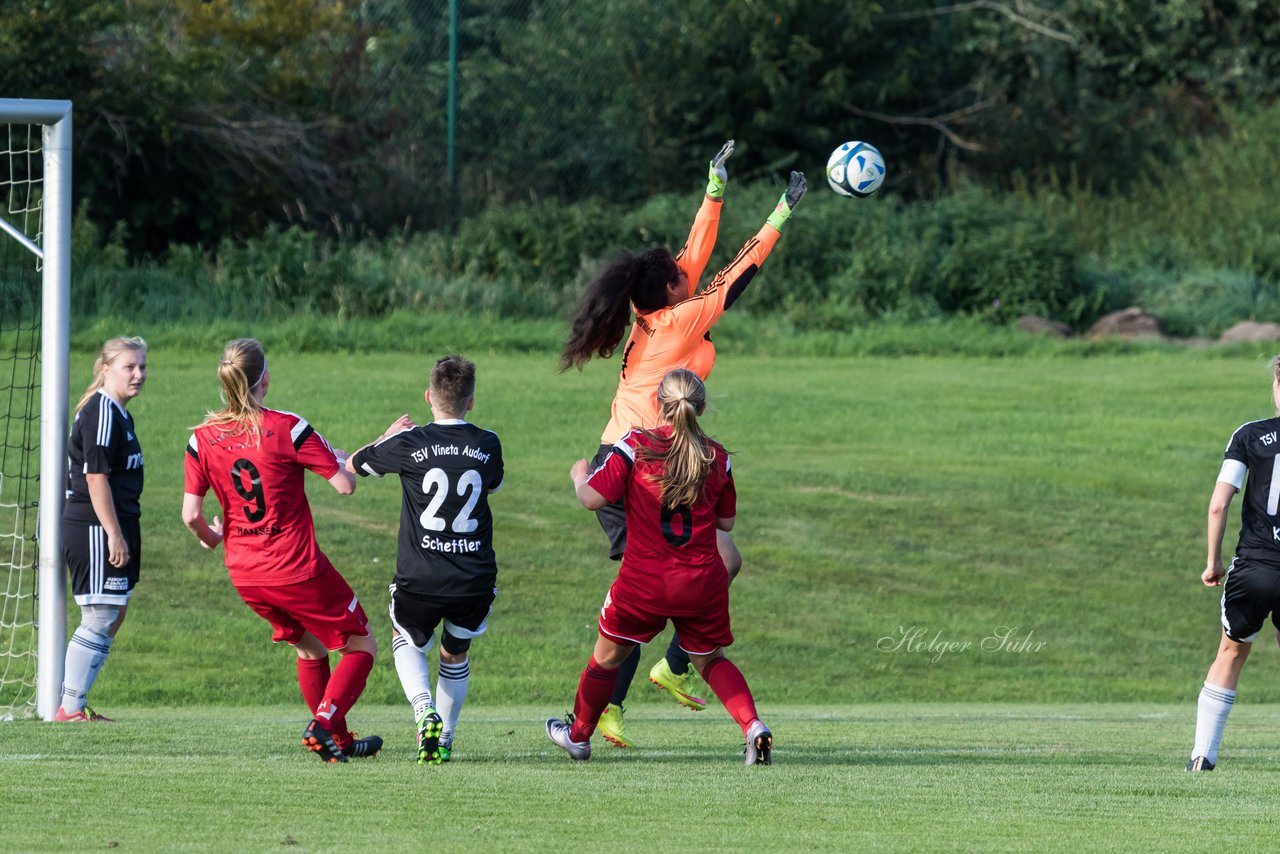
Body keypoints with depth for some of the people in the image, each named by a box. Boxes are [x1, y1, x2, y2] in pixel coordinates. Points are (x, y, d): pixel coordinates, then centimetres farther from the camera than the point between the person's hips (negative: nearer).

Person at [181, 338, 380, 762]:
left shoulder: (203, 438, -2)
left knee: (310, 648, 26)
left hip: (244, 575, 5)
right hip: (297, 567, -5)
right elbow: (346, 484, -13)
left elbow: (191, 514, -4)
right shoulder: (286, 428, -15)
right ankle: (323, 723, -9)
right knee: (361, 645, 10)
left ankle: (339, 740, 30)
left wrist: (209, 536, 18)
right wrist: (341, 459, 10)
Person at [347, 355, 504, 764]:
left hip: (419, 580, -2)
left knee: (407, 641, 24)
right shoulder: (487, 445, 0)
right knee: (455, 654, 26)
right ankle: (444, 741, 27)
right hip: (475, 578, 2)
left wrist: (389, 436, 26)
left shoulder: (409, 443, -8)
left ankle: (424, 711, -2)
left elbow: (352, 466, 8)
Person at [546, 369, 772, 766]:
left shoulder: (636, 446, -10)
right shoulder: (716, 457, -1)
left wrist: (580, 477, 9)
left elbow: (593, 498, -13)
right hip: (702, 583, 2)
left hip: (644, 582, -2)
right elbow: (726, 521, 9)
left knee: (608, 655, 19)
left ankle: (578, 734, 36)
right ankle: (752, 725, -4)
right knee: (710, 659, 19)